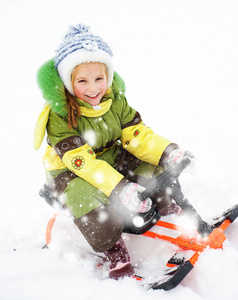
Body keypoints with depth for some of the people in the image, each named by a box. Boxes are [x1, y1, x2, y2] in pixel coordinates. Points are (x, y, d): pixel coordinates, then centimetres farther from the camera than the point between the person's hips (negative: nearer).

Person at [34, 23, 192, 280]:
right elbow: (81, 161, -32)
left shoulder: (114, 100, -7)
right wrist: (120, 189, -42)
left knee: (154, 166, -8)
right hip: (70, 171, -6)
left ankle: (170, 212, 16)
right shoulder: (59, 116, -25)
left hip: (111, 158, 6)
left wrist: (168, 152, -26)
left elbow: (137, 134, -7)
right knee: (89, 201, -35)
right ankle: (114, 251, -12)